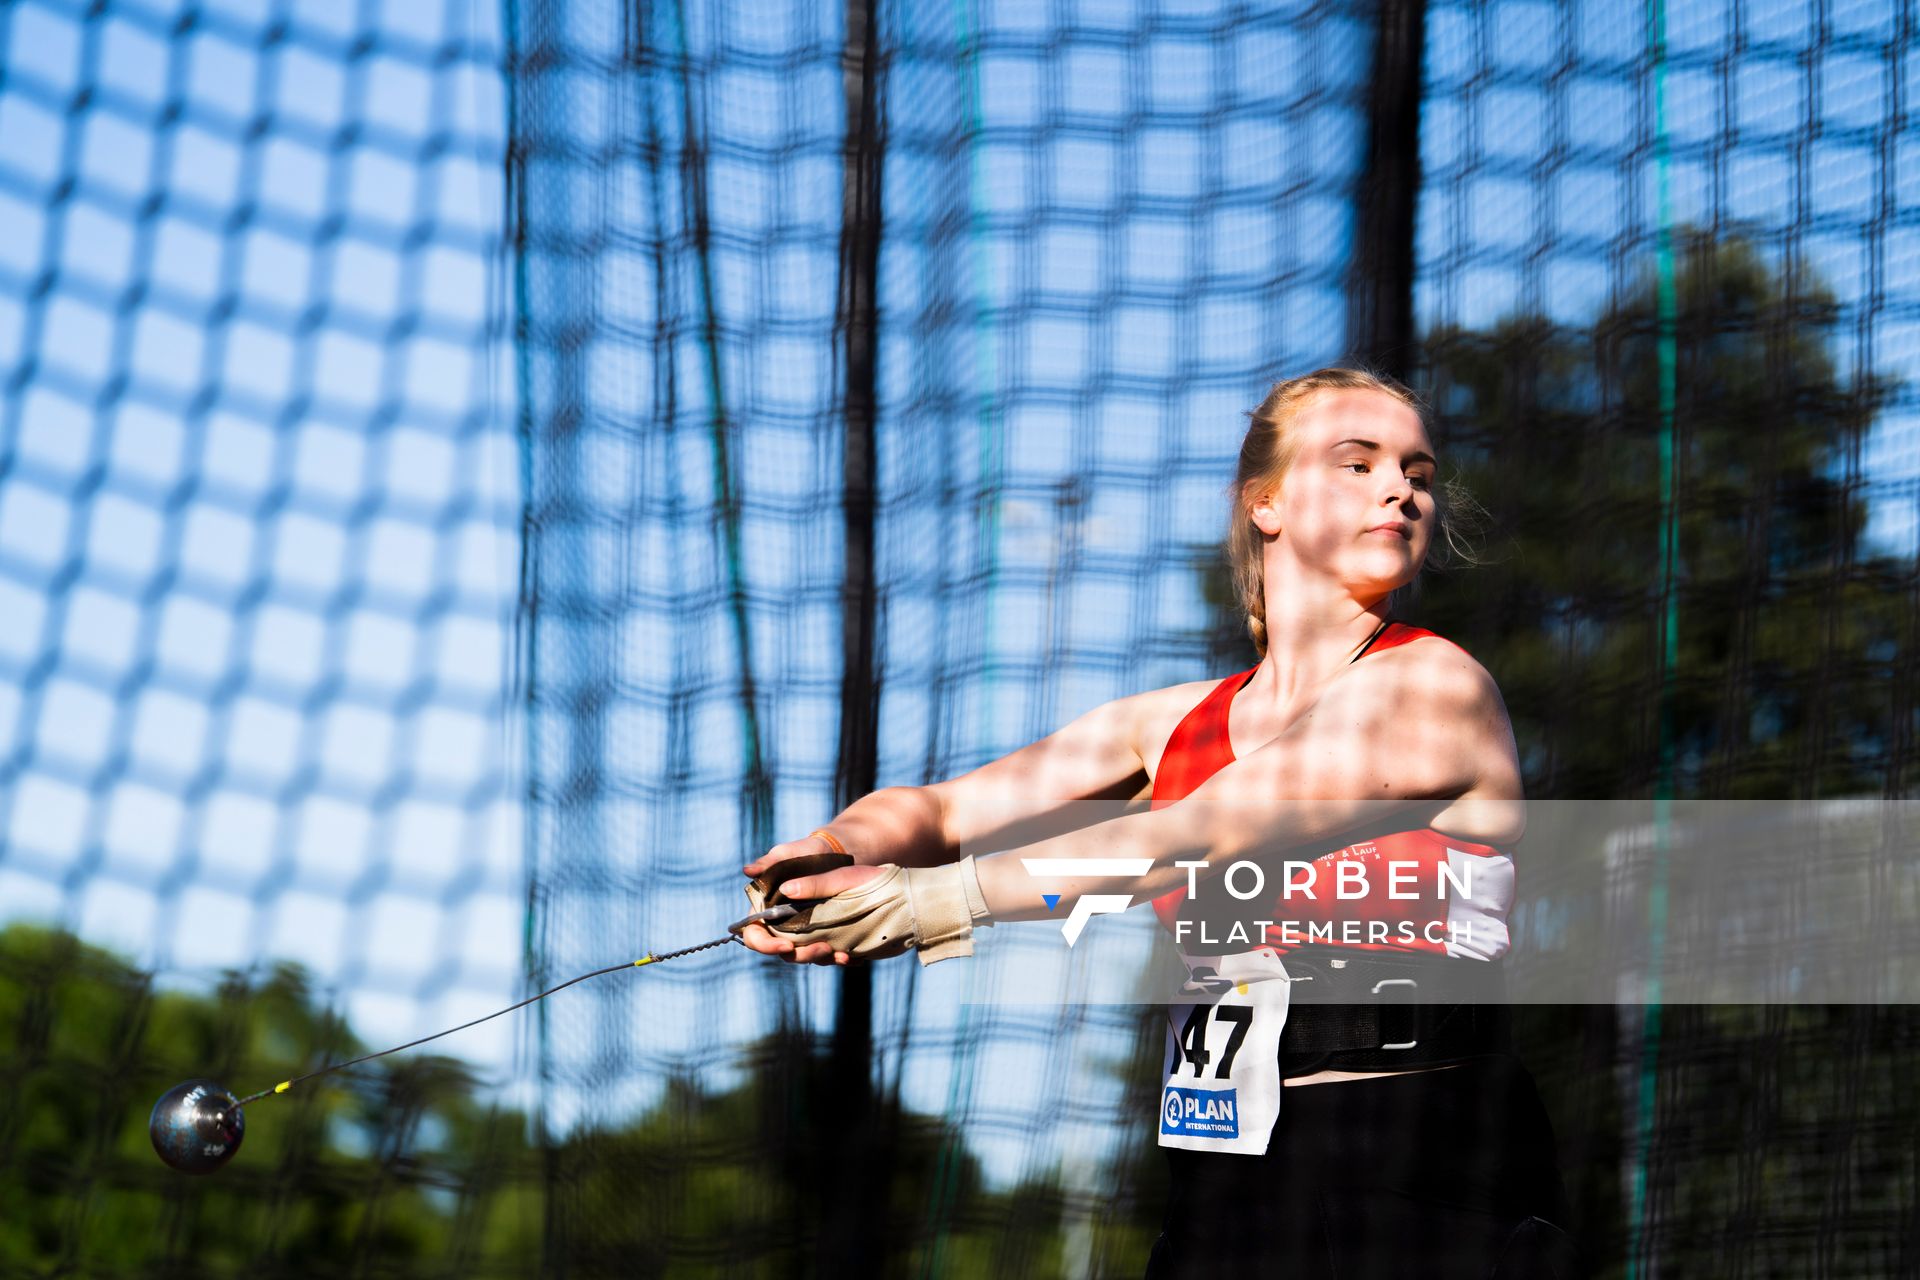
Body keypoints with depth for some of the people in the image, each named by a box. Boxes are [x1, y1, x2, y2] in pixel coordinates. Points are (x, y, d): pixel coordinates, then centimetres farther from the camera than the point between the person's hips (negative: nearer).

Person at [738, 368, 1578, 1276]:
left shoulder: (1438, 685, -6)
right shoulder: (1172, 724, 13)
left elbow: (1193, 842, -15)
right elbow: (939, 808, 13)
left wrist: (946, 897, -17)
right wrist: (835, 851, -11)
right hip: (1223, 1188, 5)